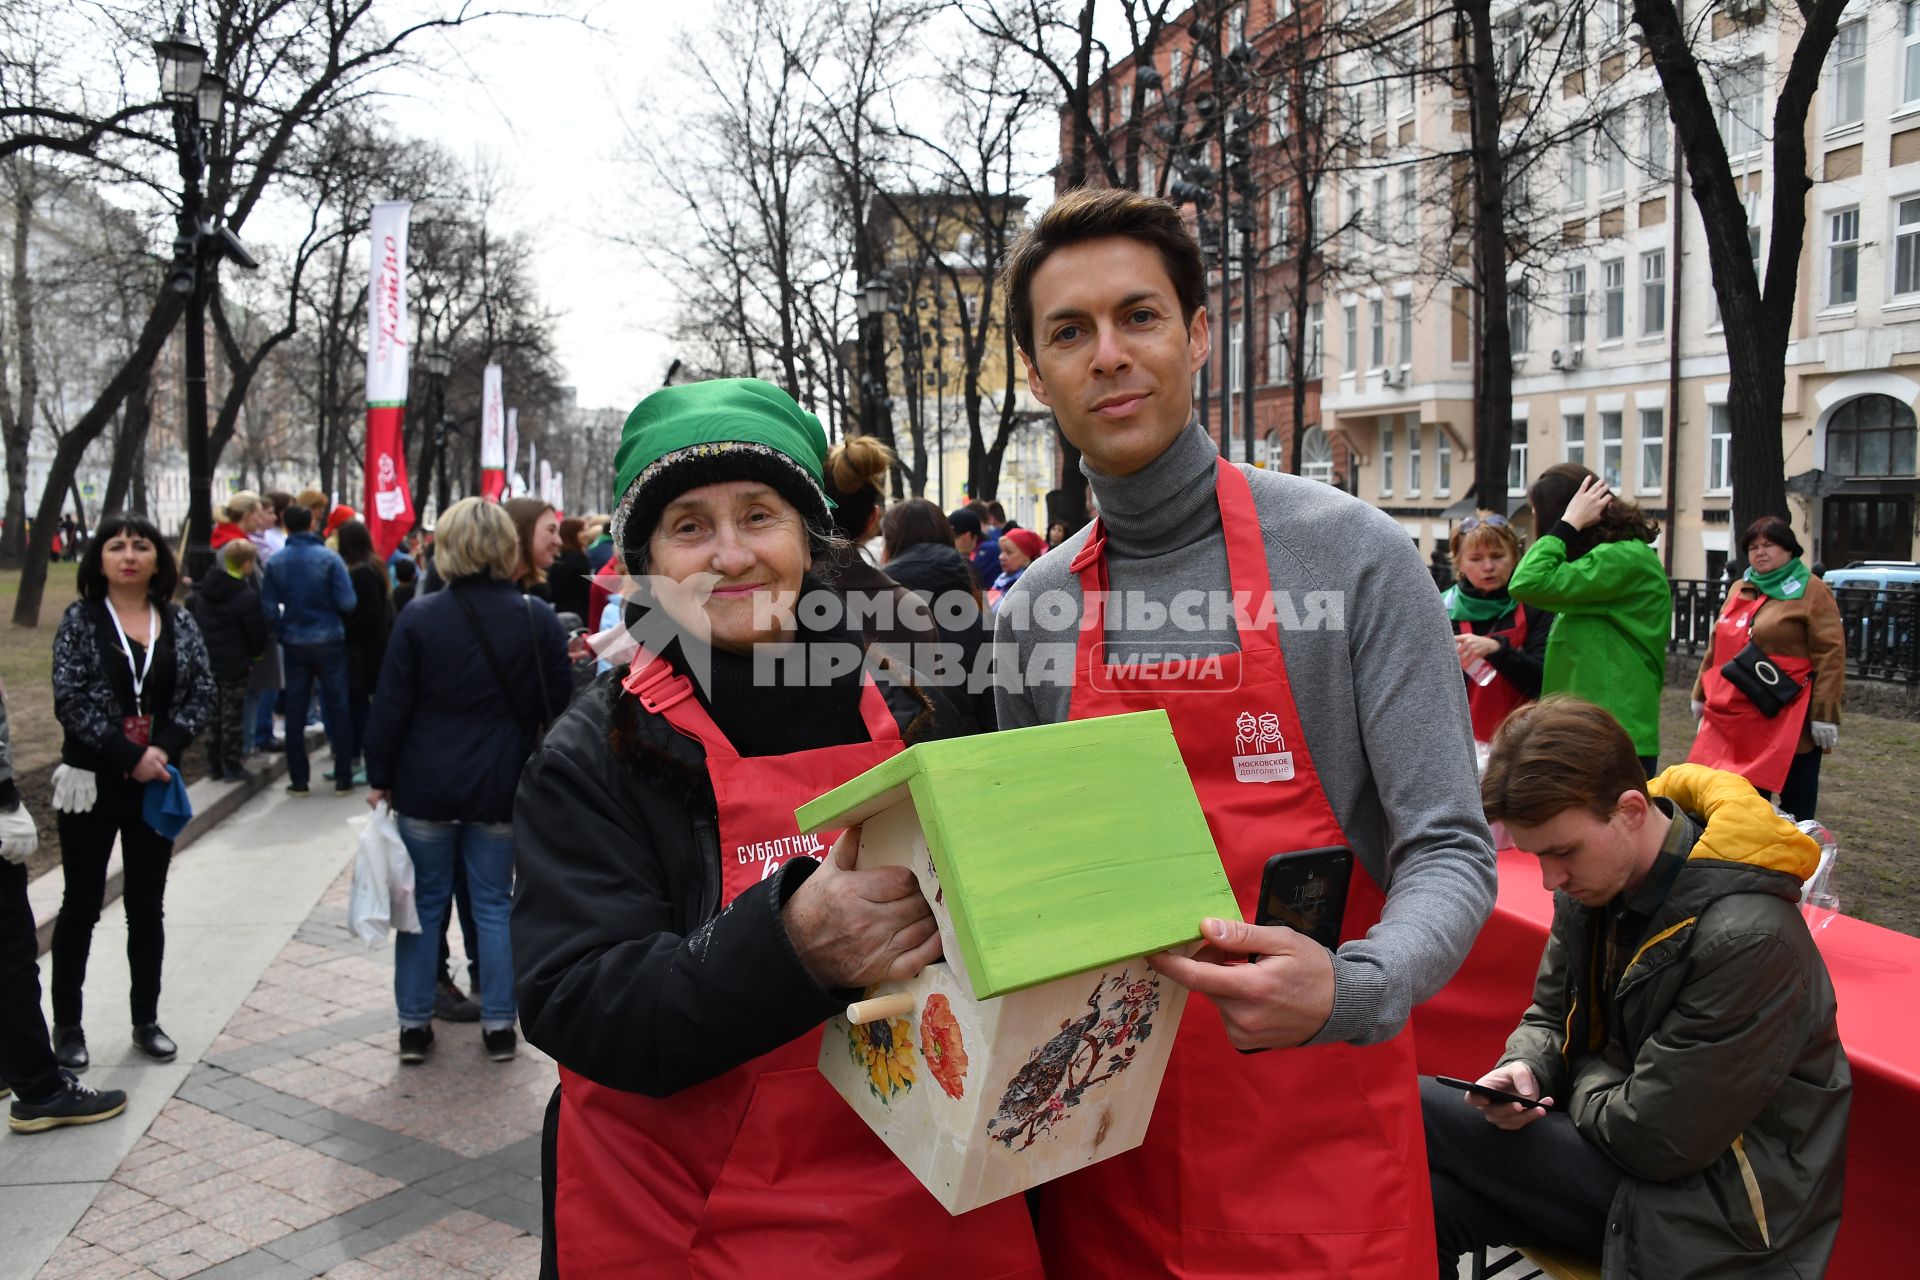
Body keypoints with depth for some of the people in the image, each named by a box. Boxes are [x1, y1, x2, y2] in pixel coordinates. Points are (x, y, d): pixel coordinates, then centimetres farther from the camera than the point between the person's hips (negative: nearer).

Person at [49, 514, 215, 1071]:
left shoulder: (179, 622, 4)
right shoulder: (80, 620, -5)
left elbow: (202, 694, 0)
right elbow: (70, 700, -12)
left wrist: (164, 749, -15)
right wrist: (130, 756, -18)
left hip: (156, 781, 3)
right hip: (92, 780, -3)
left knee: (147, 905, 11)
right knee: (82, 905, 6)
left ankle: (146, 1019, 22)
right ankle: (67, 1024, 19)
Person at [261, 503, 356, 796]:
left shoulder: (275, 563, -3)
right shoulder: (329, 558, -11)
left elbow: (269, 607, -4)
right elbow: (347, 602, -14)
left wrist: (284, 633, 11)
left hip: (294, 644, 2)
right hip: (330, 642, -2)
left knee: (295, 712, 9)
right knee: (338, 709, 6)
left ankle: (298, 780, 12)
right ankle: (343, 777, 8)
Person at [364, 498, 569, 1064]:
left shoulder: (420, 616, -8)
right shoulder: (538, 620, -5)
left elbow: (390, 706, -5)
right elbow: (557, 708, 1)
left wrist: (380, 778, 4)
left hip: (426, 785, 0)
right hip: (501, 786, 1)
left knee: (425, 901, 12)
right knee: (493, 905, 10)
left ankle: (414, 1023, 19)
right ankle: (498, 1026, 16)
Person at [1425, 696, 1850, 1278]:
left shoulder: (1749, 939, -27)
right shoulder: (1596, 879, -2)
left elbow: (1656, 1140, -22)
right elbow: (1549, 1015, 12)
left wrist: (1582, 1076, -4)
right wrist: (1526, 1067, -10)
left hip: (1703, 1205, -7)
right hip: (1610, 1143, 7)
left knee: (1414, 1115, -19)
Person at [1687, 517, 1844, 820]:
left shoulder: (1812, 591, -3)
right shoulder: (1739, 590, 16)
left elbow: (1830, 655, -10)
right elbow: (1717, 647, 23)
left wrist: (1825, 714, -15)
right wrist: (1701, 694, 22)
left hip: (1788, 720, -6)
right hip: (1734, 716, 6)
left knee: (1796, 801, 3)